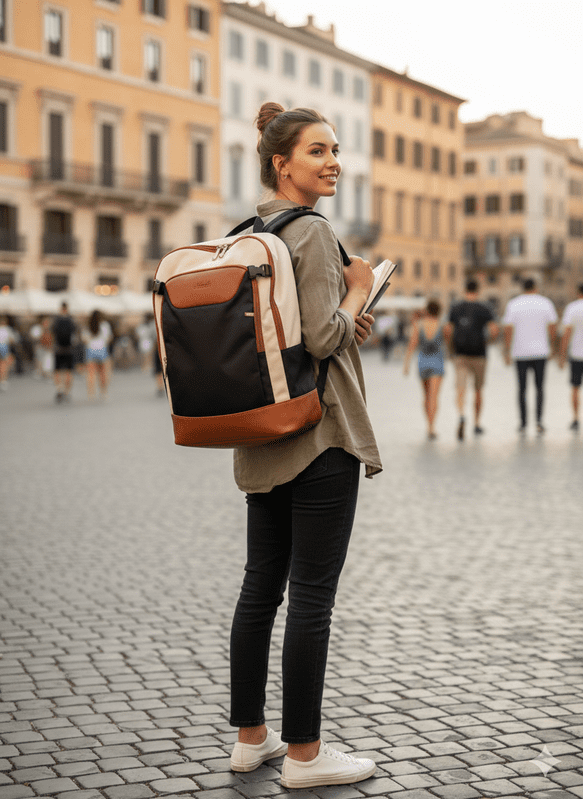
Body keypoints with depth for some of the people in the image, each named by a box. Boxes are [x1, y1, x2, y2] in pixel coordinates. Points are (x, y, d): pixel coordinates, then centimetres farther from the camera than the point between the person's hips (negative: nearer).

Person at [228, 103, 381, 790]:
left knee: (261, 586, 13)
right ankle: (303, 754, 6)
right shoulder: (313, 232, -13)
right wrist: (358, 291, -4)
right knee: (312, 593, -2)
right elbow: (322, 339, -21)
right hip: (318, 434, -9)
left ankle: (250, 737, 22)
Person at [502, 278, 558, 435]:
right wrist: (551, 345, 13)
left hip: (520, 352, 0)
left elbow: (508, 329, -8)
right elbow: (553, 326, 0)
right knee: (539, 386, 10)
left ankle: (523, 423, 9)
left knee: (522, 388, 9)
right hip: (540, 351, 0)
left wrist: (507, 351, -3)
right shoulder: (545, 303, 1)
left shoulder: (513, 304, -2)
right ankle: (539, 420, -6)